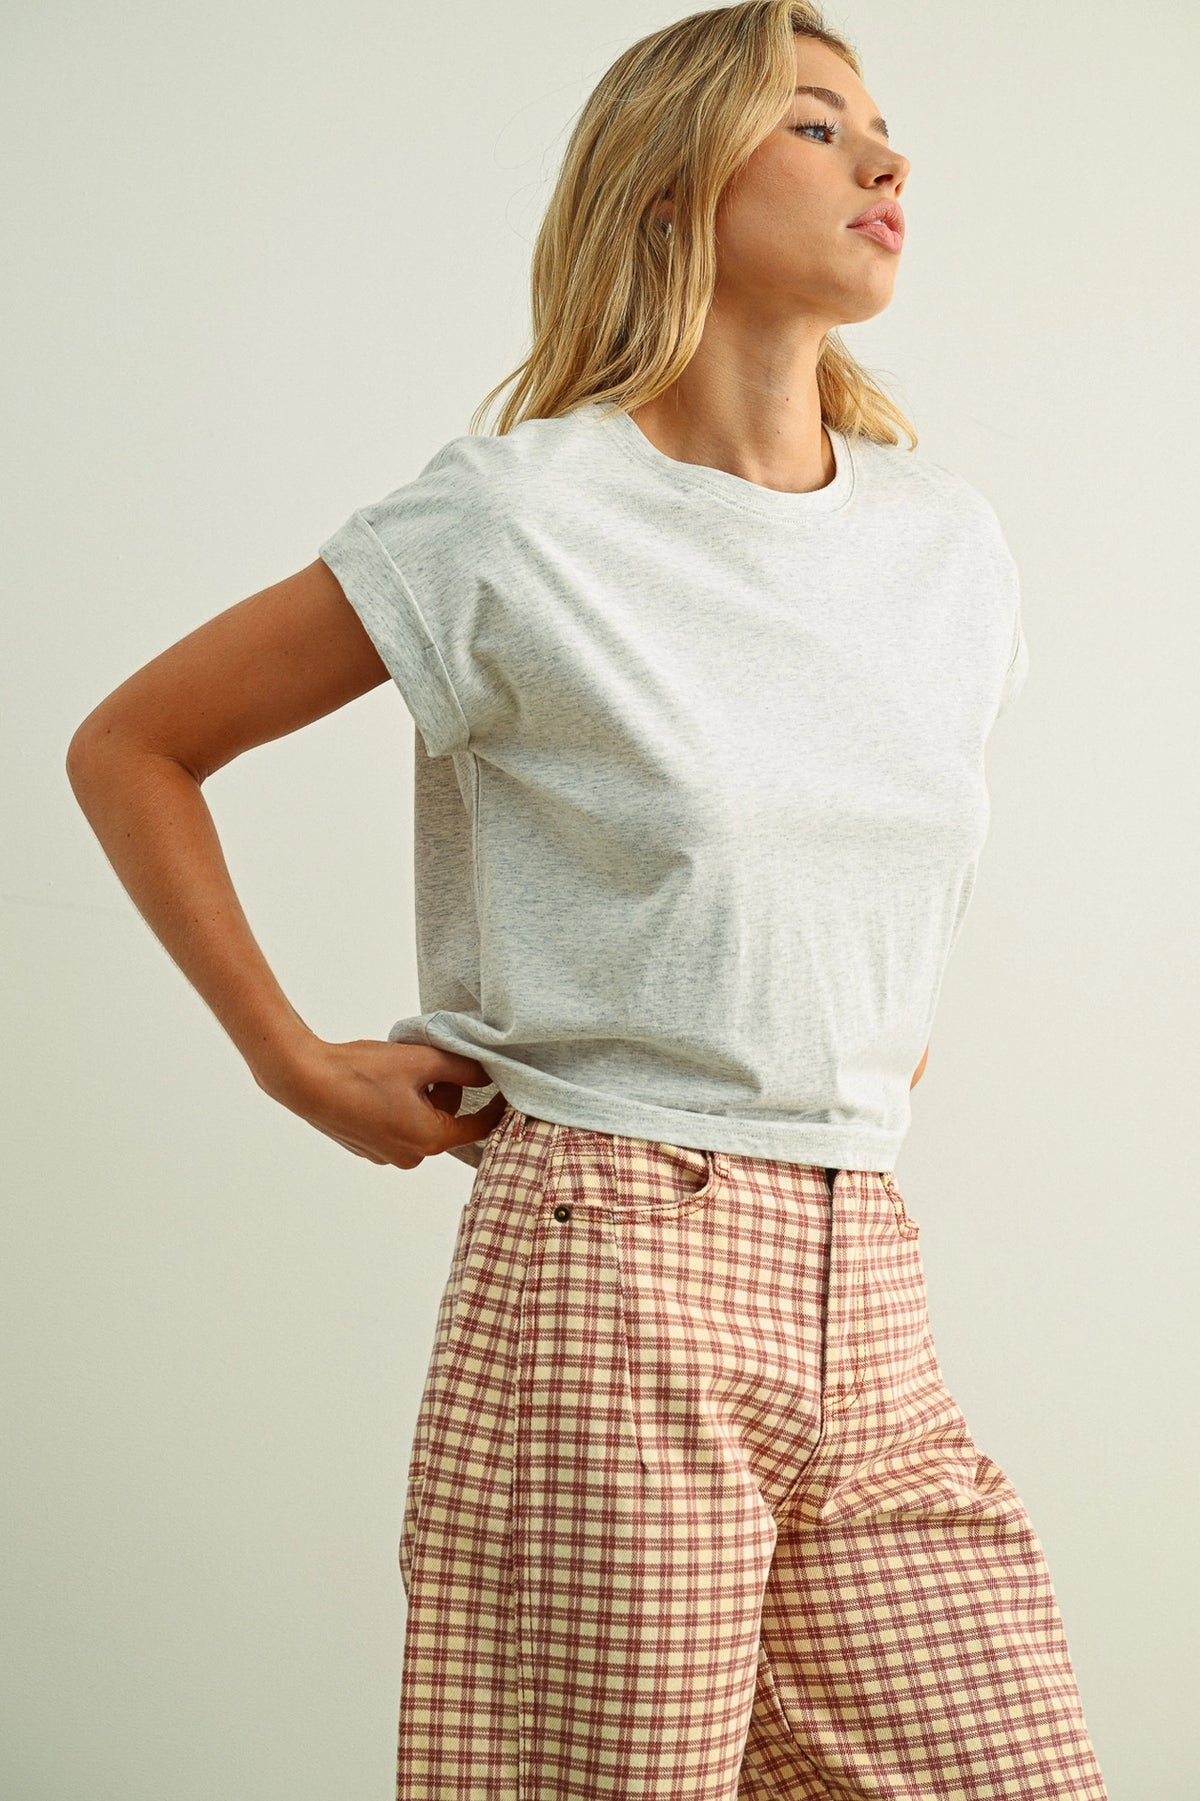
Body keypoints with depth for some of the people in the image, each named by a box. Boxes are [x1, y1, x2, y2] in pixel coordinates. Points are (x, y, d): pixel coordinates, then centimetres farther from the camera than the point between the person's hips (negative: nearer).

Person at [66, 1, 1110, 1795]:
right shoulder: (521, 519, -6)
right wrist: (298, 1063, -1)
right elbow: (129, 748, 1)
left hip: (866, 1292, 6)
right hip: (615, 1262, -5)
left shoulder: (950, 538, 10)